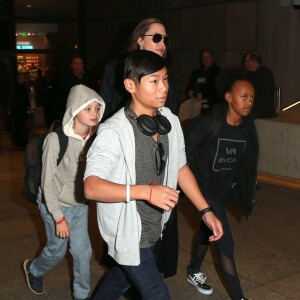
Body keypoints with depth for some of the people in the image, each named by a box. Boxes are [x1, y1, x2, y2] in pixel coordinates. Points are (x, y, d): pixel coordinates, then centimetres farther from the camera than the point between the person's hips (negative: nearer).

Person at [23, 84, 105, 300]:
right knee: (57, 251, 13)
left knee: (83, 251, 8)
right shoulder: (56, 139, -25)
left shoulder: (95, 138, -13)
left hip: (80, 205, 4)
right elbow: (47, 182, -18)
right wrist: (59, 217, -16)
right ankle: (33, 269, 46)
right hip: (56, 204, -3)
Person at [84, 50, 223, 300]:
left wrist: (205, 210, 5)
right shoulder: (114, 132, -25)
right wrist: (147, 191, -41)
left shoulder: (171, 122, -4)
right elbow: (92, 187, -32)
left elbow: (180, 167, 8)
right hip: (128, 231, -7)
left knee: (124, 276, 29)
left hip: (153, 226, 7)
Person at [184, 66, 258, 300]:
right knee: (225, 242, -7)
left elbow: (247, 161, 5)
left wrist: (248, 191, 9)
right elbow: (184, 151, -16)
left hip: (225, 186, 6)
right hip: (205, 186, -6)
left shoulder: (248, 126, -8)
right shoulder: (209, 123, -26)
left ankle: (194, 272, 48)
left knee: (208, 230, 24)